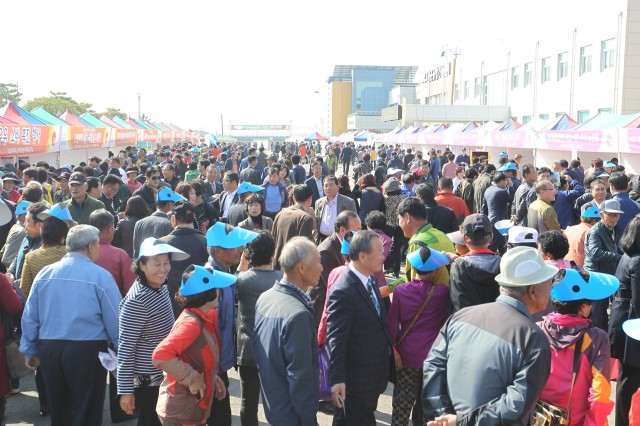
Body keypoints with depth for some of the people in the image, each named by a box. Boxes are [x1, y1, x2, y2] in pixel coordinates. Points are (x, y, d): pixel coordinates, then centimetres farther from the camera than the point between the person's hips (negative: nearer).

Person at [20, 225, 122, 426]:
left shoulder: (45, 273, 4)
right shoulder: (100, 275, -11)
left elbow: (29, 318, 8)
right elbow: (115, 319, -10)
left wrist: (30, 351, 19)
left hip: (49, 349, 5)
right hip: (87, 350, -5)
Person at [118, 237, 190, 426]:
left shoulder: (162, 288, 1)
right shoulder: (137, 301, -24)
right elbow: (125, 348, -21)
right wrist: (126, 390, -18)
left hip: (165, 376, 8)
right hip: (148, 380, -8)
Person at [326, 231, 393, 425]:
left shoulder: (371, 280, 2)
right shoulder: (343, 292, -26)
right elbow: (336, 339, -25)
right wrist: (337, 379, -25)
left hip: (374, 372, 8)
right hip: (357, 377, -8)